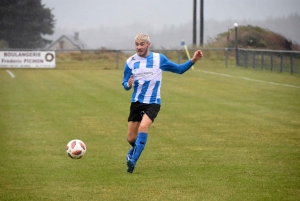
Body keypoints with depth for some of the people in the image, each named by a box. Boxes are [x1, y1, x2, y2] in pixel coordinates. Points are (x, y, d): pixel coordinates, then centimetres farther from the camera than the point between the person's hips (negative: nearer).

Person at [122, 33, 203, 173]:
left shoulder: (159, 59, -2)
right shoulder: (130, 62, -1)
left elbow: (178, 69, 7)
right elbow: (125, 84, 5)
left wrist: (193, 61, -8)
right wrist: (128, 84, -20)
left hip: (153, 103, -2)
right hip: (136, 102, 2)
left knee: (143, 127, -28)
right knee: (131, 138, 2)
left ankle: (133, 160, -22)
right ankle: (135, 149, 40)